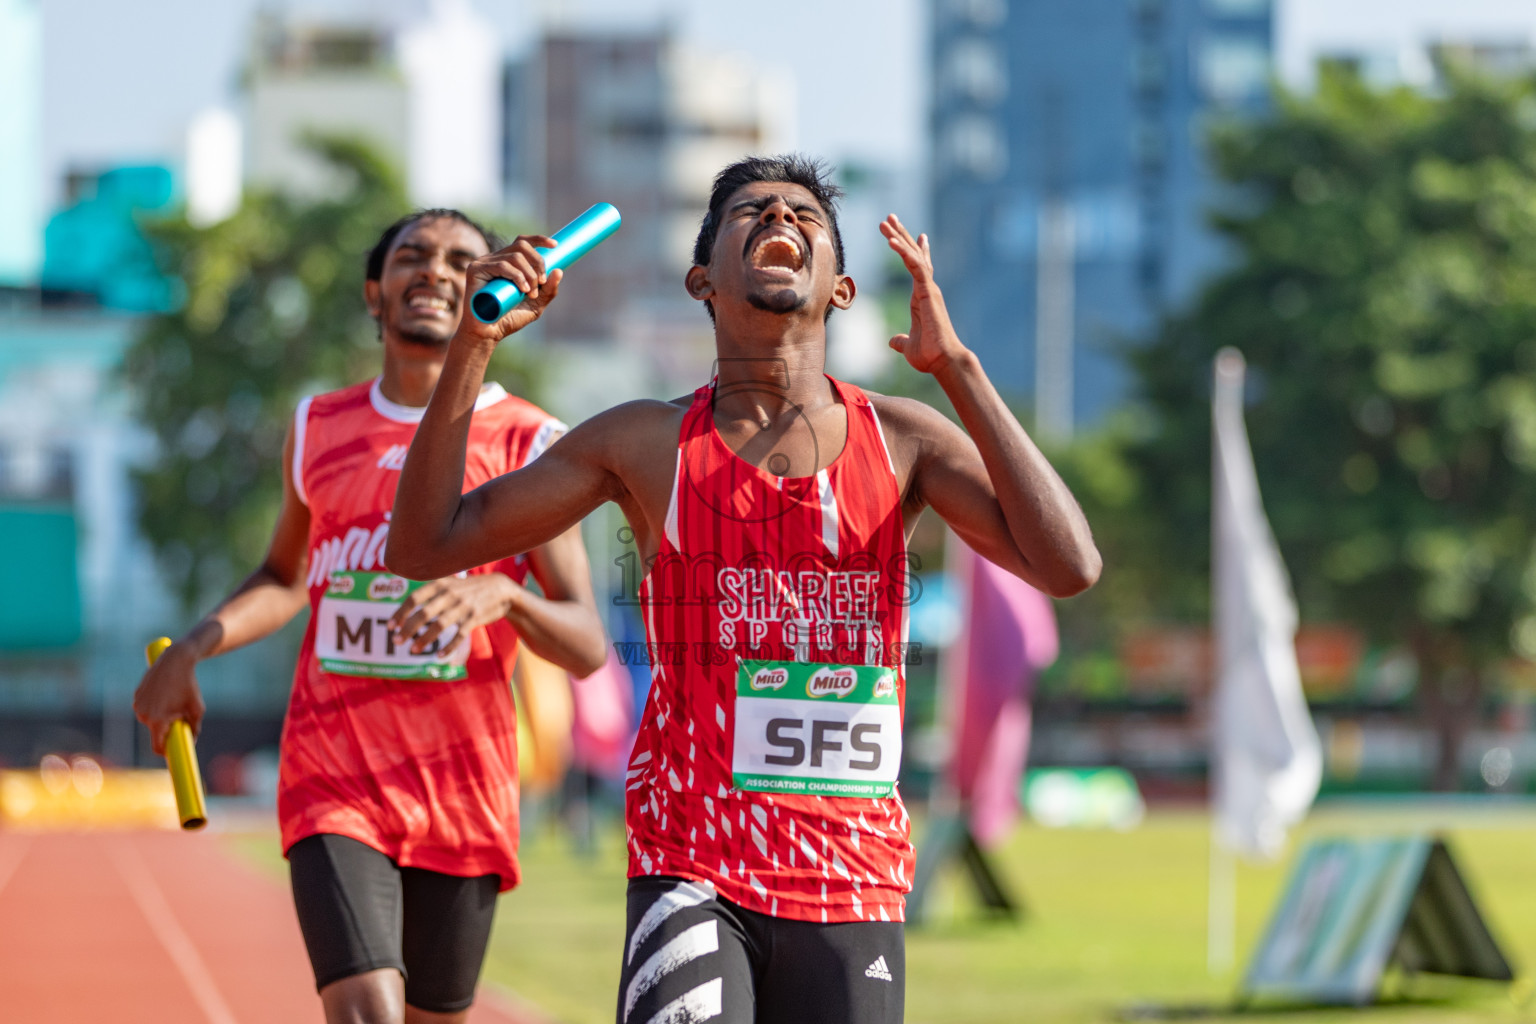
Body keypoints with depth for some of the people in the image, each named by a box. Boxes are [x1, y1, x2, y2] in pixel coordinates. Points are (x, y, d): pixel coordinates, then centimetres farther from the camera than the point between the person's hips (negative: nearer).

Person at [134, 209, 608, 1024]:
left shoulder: (528, 445, 0)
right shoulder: (319, 430, 10)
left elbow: (587, 648, -5)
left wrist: (502, 595, -25)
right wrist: (190, 650, 9)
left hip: (463, 798, 0)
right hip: (332, 783, 1)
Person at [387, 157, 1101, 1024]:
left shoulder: (904, 441, 4)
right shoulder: (647, 446, 4)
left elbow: (1068, 567, -10)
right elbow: (425, 547, 5)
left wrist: (955, 364, -13)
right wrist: (475, 343, -6)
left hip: (853, 888, 2)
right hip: (691, 873, -2)